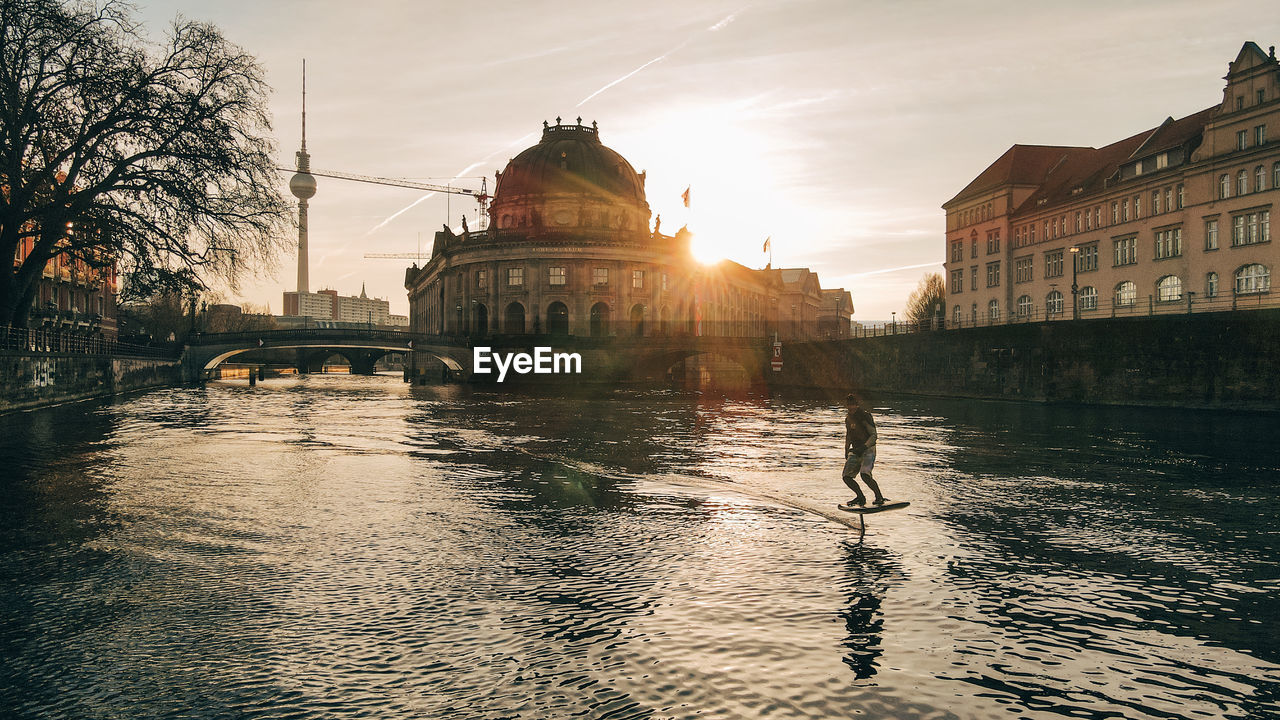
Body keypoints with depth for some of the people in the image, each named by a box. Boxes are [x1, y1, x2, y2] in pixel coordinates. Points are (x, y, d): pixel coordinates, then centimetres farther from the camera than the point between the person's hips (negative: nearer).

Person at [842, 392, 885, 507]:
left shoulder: (865, 416, -10)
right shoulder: (848, 418, 13)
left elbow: (874, 435, -14)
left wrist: (864, 447, -27)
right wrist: (846, 453, 26)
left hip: (868, 450, -7)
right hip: (855, 451, 7)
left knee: (865, 475, -26)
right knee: (846, 476, -5)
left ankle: (879, 497, -9)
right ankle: (860, 497, 14)